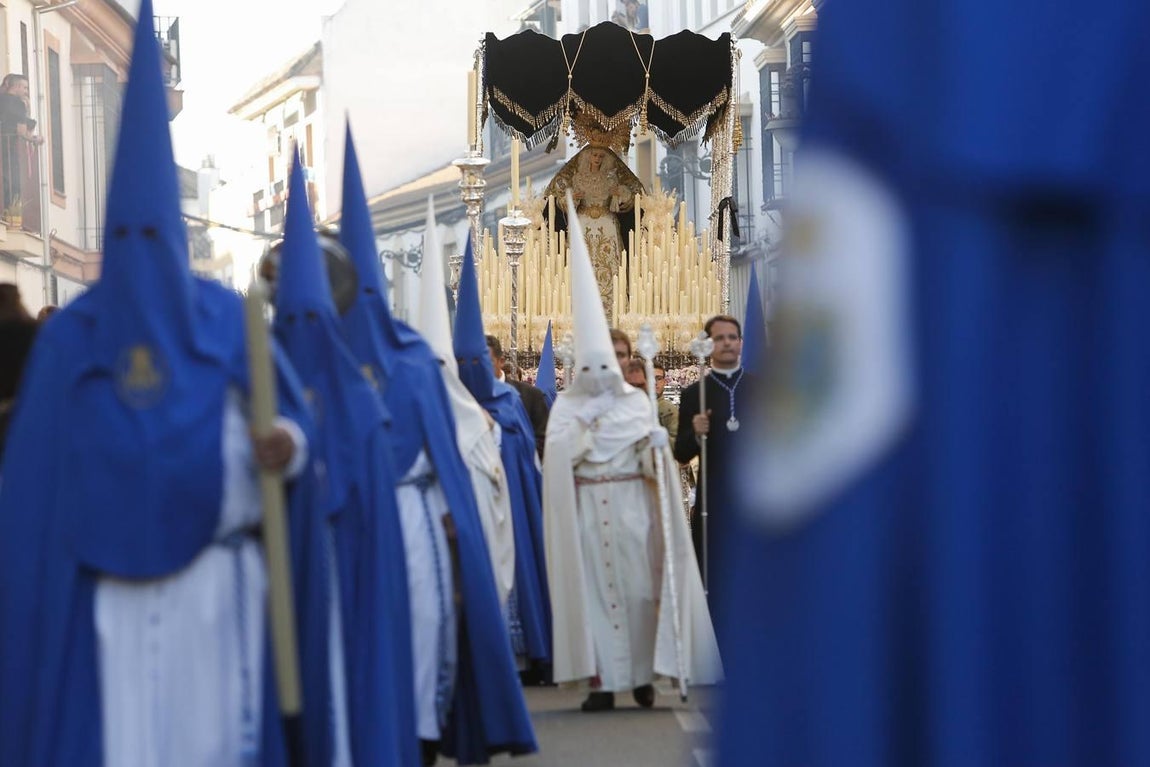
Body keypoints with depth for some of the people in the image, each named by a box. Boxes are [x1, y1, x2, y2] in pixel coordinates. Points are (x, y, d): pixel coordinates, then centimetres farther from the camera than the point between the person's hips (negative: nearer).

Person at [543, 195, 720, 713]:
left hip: (631, 505, 0)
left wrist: (655, 446, -20)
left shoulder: (636, 403, 6)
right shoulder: (566, 407, 6)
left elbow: (651, 465, 0)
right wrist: (584, 424, -19)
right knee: (593, 587, -2)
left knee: (637, 586, 0)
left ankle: (643, 675, 10)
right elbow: (556, 456, -8)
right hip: (586, 509, 0)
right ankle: (602, 680, -1)